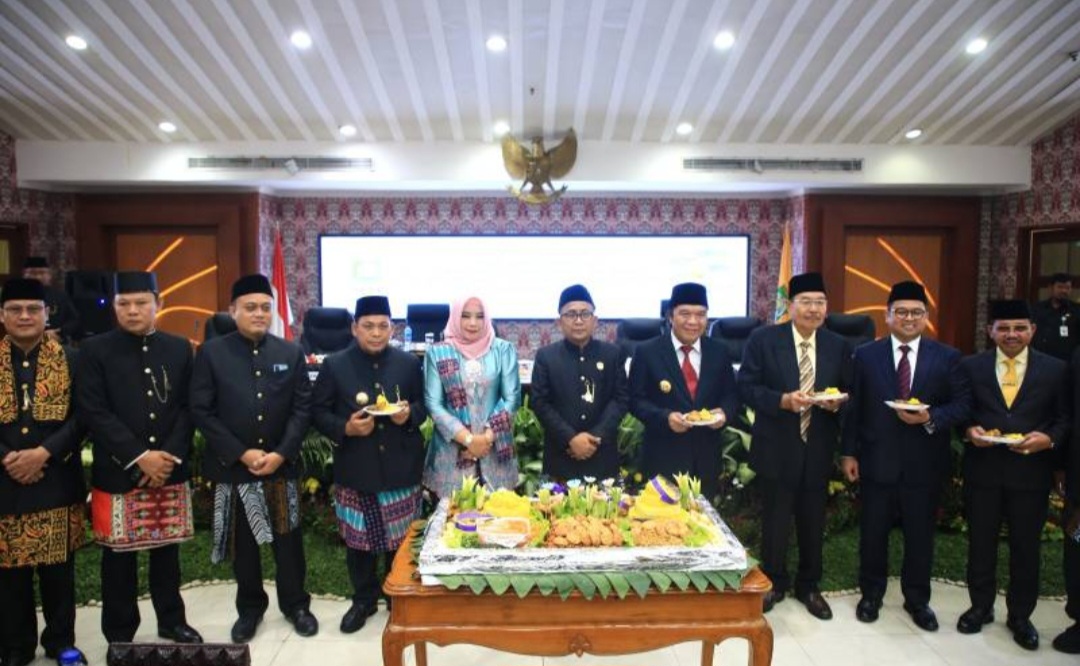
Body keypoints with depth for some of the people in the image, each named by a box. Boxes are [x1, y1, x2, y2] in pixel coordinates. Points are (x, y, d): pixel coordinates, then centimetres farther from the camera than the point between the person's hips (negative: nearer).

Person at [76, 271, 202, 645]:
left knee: (167, 551, 14)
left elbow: (189, 408, 3)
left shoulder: (180, 349, 6)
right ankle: (120, 634, 24)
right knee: (119, 557, 8)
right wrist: (139, 457, -16)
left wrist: (168, 456, -10)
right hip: (117, 474, -2)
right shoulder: (94, 350, -2)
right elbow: (93, 413, -9)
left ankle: (172, 622, 30)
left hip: (170, 471, 2)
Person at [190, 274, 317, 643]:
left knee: (288, 540, 10)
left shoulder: (291, 353, 2)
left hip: (282, 464, 1)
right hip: (233, 466, -1)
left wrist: (281, 453, -12)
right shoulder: (211, 353, -3)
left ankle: (295, 604, 28)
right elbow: (202, 411, -6)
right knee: (243, 543, 12)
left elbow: (302, 407, -1)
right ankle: (250, 608, 31)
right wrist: (241, 453, -13)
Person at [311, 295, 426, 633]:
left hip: (401, 470, 1)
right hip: (355, 470, 0)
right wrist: (345, 428, -17)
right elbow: (318, 411, 0)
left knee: (402, 539, 11)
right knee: (358, 540, 12)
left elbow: (424, 405, 8)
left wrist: (409, 414, -14)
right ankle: (363, 600, 32)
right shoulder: (335, 365, -2)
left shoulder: (409, 363, 2)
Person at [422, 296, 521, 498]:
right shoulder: (437, 353, 1)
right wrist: (468, 439, -12)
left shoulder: (503, 350, 3)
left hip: (495, 449, 1)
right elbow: (433, 403, -3)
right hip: (452, 450, -1)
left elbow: (512, 397, -1)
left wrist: (487, 438, -11)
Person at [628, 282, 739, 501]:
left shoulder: (719, 352, 5)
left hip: (706, 457, 4)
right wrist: (665, 417, -21)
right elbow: (635, 400, -5)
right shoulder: (647, 352, -5)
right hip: (663, 457, -3)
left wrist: (724, 412, -12)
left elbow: (731, 395, 11)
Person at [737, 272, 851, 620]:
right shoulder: (763, 339, -7)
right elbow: (747, 386, -8)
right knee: (775, 520, 9)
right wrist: (782, 400, -23)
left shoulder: (839, 346, 3)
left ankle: (809, 586, 34)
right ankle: (774, 583, 30)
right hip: (777, 447, -3)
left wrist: (837, 403, -15)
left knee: (813, 521, 14)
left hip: (818, 449, 3)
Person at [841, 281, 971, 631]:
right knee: (873, 531, 11)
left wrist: (930, 417, -20)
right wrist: (849, 452, -1)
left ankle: (917, 599, 32)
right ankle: (871, 594, 30)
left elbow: (962, 404, -1)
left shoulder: (947, 357, 1)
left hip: (924, 463, 0)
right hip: (876, 460, 0)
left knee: (920, 533, 12)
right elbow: (854, 408, 1)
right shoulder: (866, 355, 1)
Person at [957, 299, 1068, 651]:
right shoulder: (970, 366, 2)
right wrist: (969, 430, -14)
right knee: (981, 542, 12)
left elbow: (1065, 418, 2)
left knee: (1026, 545, 10)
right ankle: (980, 607, 30)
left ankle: (1020, 616, 28)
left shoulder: (1056, 369, 2)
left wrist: (1049, 438, -16)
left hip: (1031, 470, 0)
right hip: (982, 468, 0)